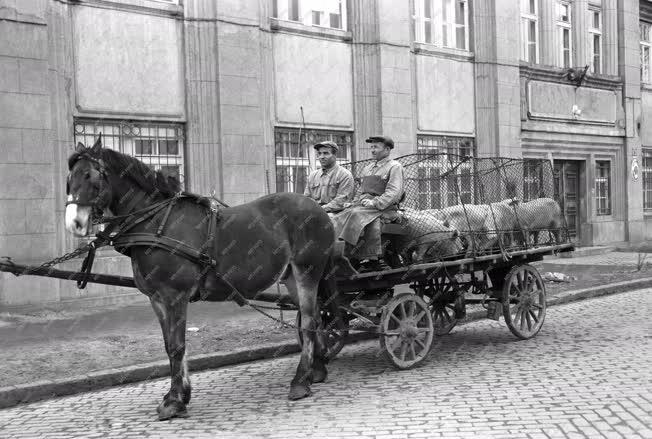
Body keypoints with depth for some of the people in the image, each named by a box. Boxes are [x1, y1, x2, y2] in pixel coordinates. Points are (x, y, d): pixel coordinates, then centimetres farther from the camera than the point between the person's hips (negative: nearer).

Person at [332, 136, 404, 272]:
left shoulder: (394, 167, 2)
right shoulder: (367, 168, 27)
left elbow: (394, 192, -10)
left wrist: (376, 203, -19)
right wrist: (353, 203, 11)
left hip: (384, 207, -7)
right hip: (362, 204, 7)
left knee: (357, 214, -34)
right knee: (337, 219, -17)